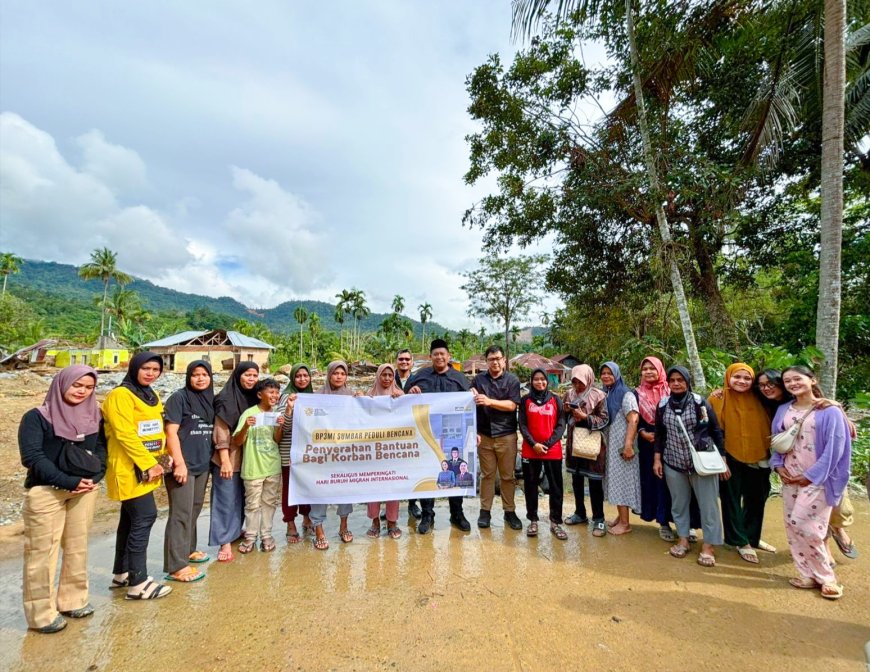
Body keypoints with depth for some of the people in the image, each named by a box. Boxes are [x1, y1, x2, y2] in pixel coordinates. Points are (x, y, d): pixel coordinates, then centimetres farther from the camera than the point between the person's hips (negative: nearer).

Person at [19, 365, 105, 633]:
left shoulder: (93, 417, 10)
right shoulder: (37, 417, -3)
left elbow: (101, 449, 10)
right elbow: (31, 456, -10)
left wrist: (94, 476, -8)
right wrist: (68, 482, -17)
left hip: (86, 490, 4)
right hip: (45, 492, -4)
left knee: (77, 547, 12)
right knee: (42, 552, 1)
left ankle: (73, 600, 27)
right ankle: (41, 613, 15)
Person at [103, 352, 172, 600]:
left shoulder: (152, 396, 13)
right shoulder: (121, 395, -14)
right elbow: (125, 435, -21)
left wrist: (162, 459, 8)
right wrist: (148, 464, -20)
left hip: (148, 468, 9)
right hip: (130, 469, -9)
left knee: (131, 519, 17)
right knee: (144, 518, -8)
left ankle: (121, 574, 30)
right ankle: (138, 582, 2)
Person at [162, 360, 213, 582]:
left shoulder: (210, 399, 9)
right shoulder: (179, 398, -10)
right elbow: (171, 432, -14)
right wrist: (179, 463, -19)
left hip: (203, 465, 7)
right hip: (183, 465, -6)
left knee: (195, 510, 17)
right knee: (181, 514, -3)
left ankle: (188, 550, 33)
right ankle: (176, 566, 6)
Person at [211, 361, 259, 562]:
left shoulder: (254, 398, 6)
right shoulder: (226, 399, -13)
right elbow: (221, 432, -16)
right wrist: (225, 461, -19)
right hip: (228, 457, -6)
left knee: (241, 498, 17)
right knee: (226, 499, 1)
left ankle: (236, 531, 33)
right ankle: (225, 542, 9)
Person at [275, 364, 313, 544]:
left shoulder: (313, 395, 8)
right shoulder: (287, 396, -10)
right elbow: (284, 427, -17)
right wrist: (289, 408, -30)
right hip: (290, 451, -5)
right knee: (290, 486, 4)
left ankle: (307, 519, 30)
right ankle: (291, 525, 18)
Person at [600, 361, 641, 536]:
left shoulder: (626, 395, -11)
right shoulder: (605, 395, 10)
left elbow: (633, 421, -19)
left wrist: (628, 445, -24)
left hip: (621, 446, -7)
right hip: (609, 445, 7)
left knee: (621, 481, -2)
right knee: (614, 481, 12)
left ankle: (625, 523, 7)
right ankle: (620, 517, 23)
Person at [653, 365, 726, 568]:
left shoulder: (700, 402, -6)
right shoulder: (663, 405, 1)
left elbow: (716, 431, -2)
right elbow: (660, 434, 8)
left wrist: (722, 459, -3)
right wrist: (657, 459, 5)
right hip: (673, 462, 3)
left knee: (708, 503, 3)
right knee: (679, 502, 12)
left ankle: (708, 545, 16)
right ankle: (683, 539, 27)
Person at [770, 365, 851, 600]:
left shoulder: (830, 411, -6)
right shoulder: (783, 410, 8)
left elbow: (834, 447, -10)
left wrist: (812, 475, -12)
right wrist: (778, 465, 0)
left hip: (817, 478, -5)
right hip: (790, 478, 5)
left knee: (803, 524, -10)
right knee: (792, 525, 6)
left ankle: (826, 577, 11)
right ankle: (809, 574, 20)